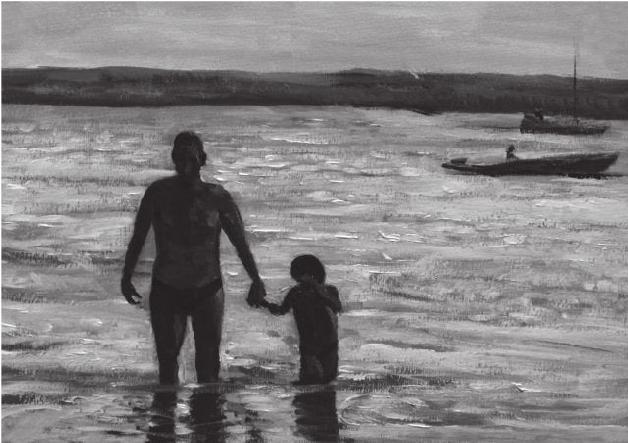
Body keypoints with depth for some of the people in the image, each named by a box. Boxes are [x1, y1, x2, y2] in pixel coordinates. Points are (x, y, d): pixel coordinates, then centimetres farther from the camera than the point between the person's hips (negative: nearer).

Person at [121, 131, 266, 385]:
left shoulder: (218, 198, -8)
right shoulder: (158, 193, -6)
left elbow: (240, 243, -3)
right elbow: (138, 238, 4)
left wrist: (256, 281, -9)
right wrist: (126, 276, 4)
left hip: (207, 290, -1)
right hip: (166, 290, 1)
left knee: (208, 365, 2)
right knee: (167, 360, 5)